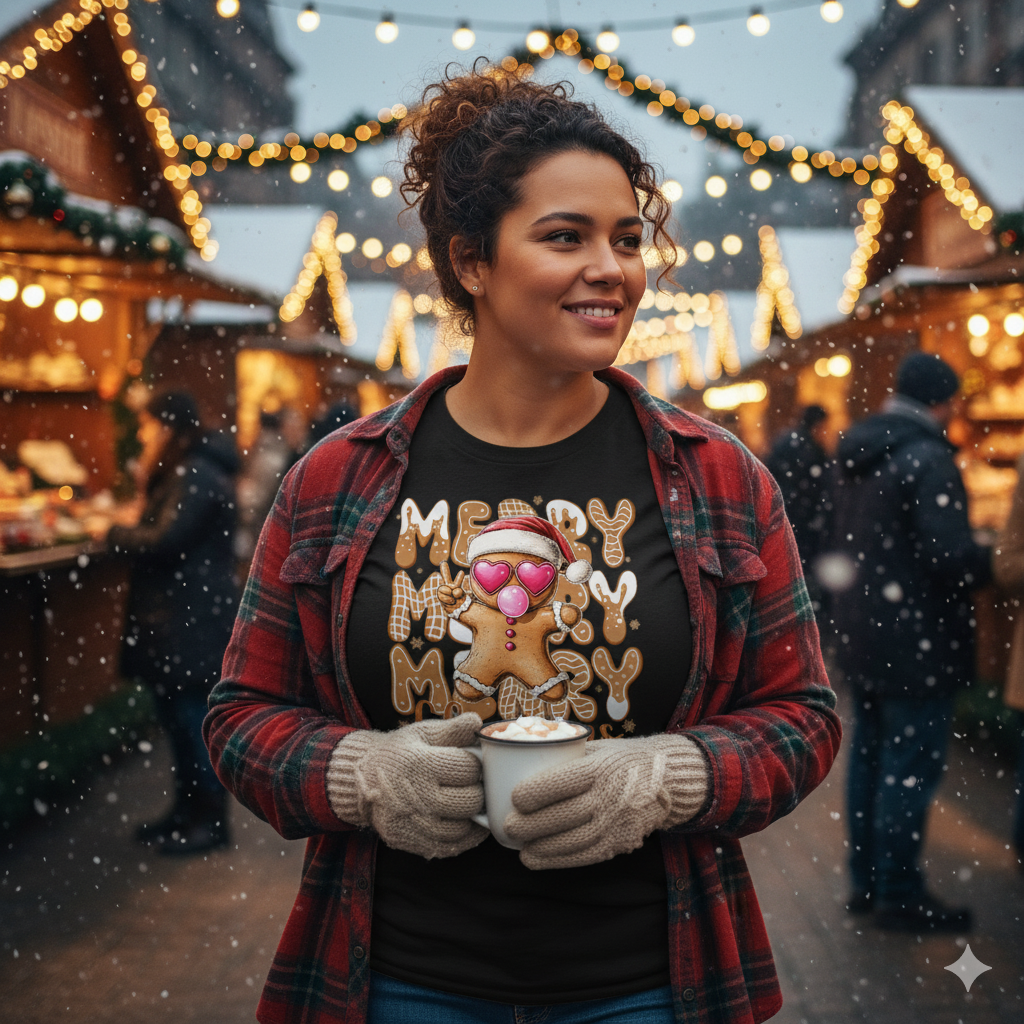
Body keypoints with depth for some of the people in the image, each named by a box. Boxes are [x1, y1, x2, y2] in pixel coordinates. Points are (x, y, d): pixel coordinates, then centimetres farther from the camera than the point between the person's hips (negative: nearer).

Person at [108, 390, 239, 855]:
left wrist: (112, 533, -10)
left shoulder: (197, 476, -16)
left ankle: (211, 820, 6)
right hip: (173, 616, 10)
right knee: (177, 715, 15)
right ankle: (188, 808, 25)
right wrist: (124, 526, 4)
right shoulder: (178, 472, 17)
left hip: (194, 620, -10)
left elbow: (165, 540, -21)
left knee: (194, 716, -3)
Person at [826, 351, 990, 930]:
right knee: (911, 769, 0)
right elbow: (952, 556, -24)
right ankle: (899, 897, 9)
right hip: (916, 642, -9)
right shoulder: (928, 457, -19)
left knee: (871, 758, 16)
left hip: (862, 636, 9)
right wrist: (1000, 562, -7)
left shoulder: (857, 455, 10)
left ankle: (868, 882, 27)